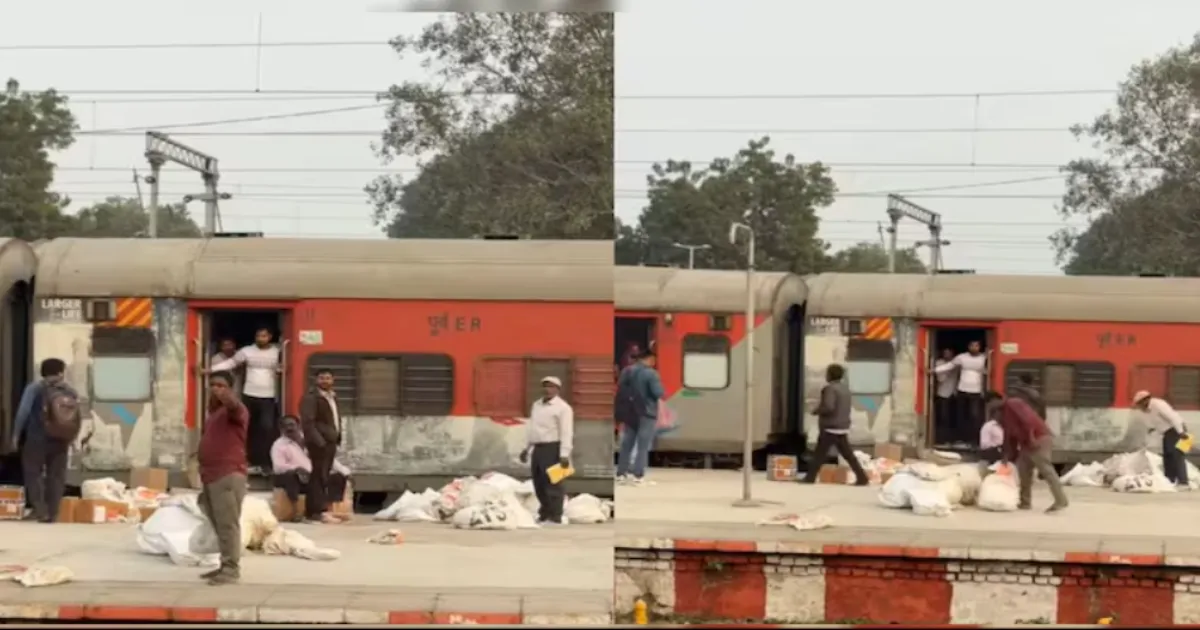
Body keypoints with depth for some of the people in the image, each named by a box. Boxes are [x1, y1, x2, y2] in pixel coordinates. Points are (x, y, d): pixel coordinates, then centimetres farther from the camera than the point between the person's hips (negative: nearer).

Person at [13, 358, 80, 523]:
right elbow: (77, 419, 4)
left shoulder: (35, 388, -4)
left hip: (37, 438, -3)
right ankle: (52, 513, 6)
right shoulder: (71, 392, 6)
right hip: (61, 441, 4)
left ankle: (39, 510, -11)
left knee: (33, 473, 2)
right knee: (56, 476, 8)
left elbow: (23, 412, -9)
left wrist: (16, 434, -1)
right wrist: (70, 439, 14)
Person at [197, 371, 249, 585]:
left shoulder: (235, 410, -7)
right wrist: (203, 473, 26)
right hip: (211, 476, 10)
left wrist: (225, 397, -56)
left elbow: (234, 405, -33)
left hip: (229, 475, -10)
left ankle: (232, 569, -10)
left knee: (227, 523, -10)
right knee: (218, 524, 13)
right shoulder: (213, 412, 22)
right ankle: (225, 565, 20)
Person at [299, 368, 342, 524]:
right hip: (319, 442, -9)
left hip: (331, 441, 9)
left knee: (322, 476, 10)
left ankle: (312, 510, 14)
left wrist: (338, 438, 12)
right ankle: (321, 511, -11)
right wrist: (318, 440, -22)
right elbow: (308, 422, -17)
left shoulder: (332, 396, 17)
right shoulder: (311, 397, -12)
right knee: (320, 476, -9)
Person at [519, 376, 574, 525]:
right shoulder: (536, 405, 18)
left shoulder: (562, 407, -8)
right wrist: (526, 448, 23)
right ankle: (545, 514, 24)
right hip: (537, 448, 8)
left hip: (552, 448, -8)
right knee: (539, 484, 13)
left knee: (552, 484, -9)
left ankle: (554, 517, -6)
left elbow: (566, 432, -15)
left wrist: (565, 454, -23)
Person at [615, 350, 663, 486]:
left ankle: (621, 474, 13)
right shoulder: (651, 373, -14)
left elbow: (620, 392, 11)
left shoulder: (626, 371, 8)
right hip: (646, 414, -6)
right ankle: (638, 476, -7)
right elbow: (658, 393, -18)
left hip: (629, 414, 6)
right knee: (643, 446, -3)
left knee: (627, 444, 12)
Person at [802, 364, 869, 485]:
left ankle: (810, 477, -1)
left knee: (819, 454, -3)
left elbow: (828, 407, -26)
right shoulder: (845, 388, 13)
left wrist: (816, 410, -8)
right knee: (848, 454, 9)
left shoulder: (830, 388, -15)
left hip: (830, 428, -8)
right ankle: (862, 477, 5)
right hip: (843, 427, 8)